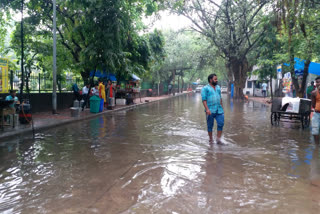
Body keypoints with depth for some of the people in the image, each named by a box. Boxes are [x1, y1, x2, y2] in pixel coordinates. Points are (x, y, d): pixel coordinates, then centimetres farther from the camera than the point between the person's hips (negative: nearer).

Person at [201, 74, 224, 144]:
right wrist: (207, 109, -20)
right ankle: (210, 139, 19)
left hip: (219, 110, 5)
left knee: (221, 123, -4)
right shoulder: (205, 88, -4)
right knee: (210, 125, 5)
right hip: (210, 111, -5)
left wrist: (222, 107, 18)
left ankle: (218, 139, 7)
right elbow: (204, 100, -11)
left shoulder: (218, 87, 16)